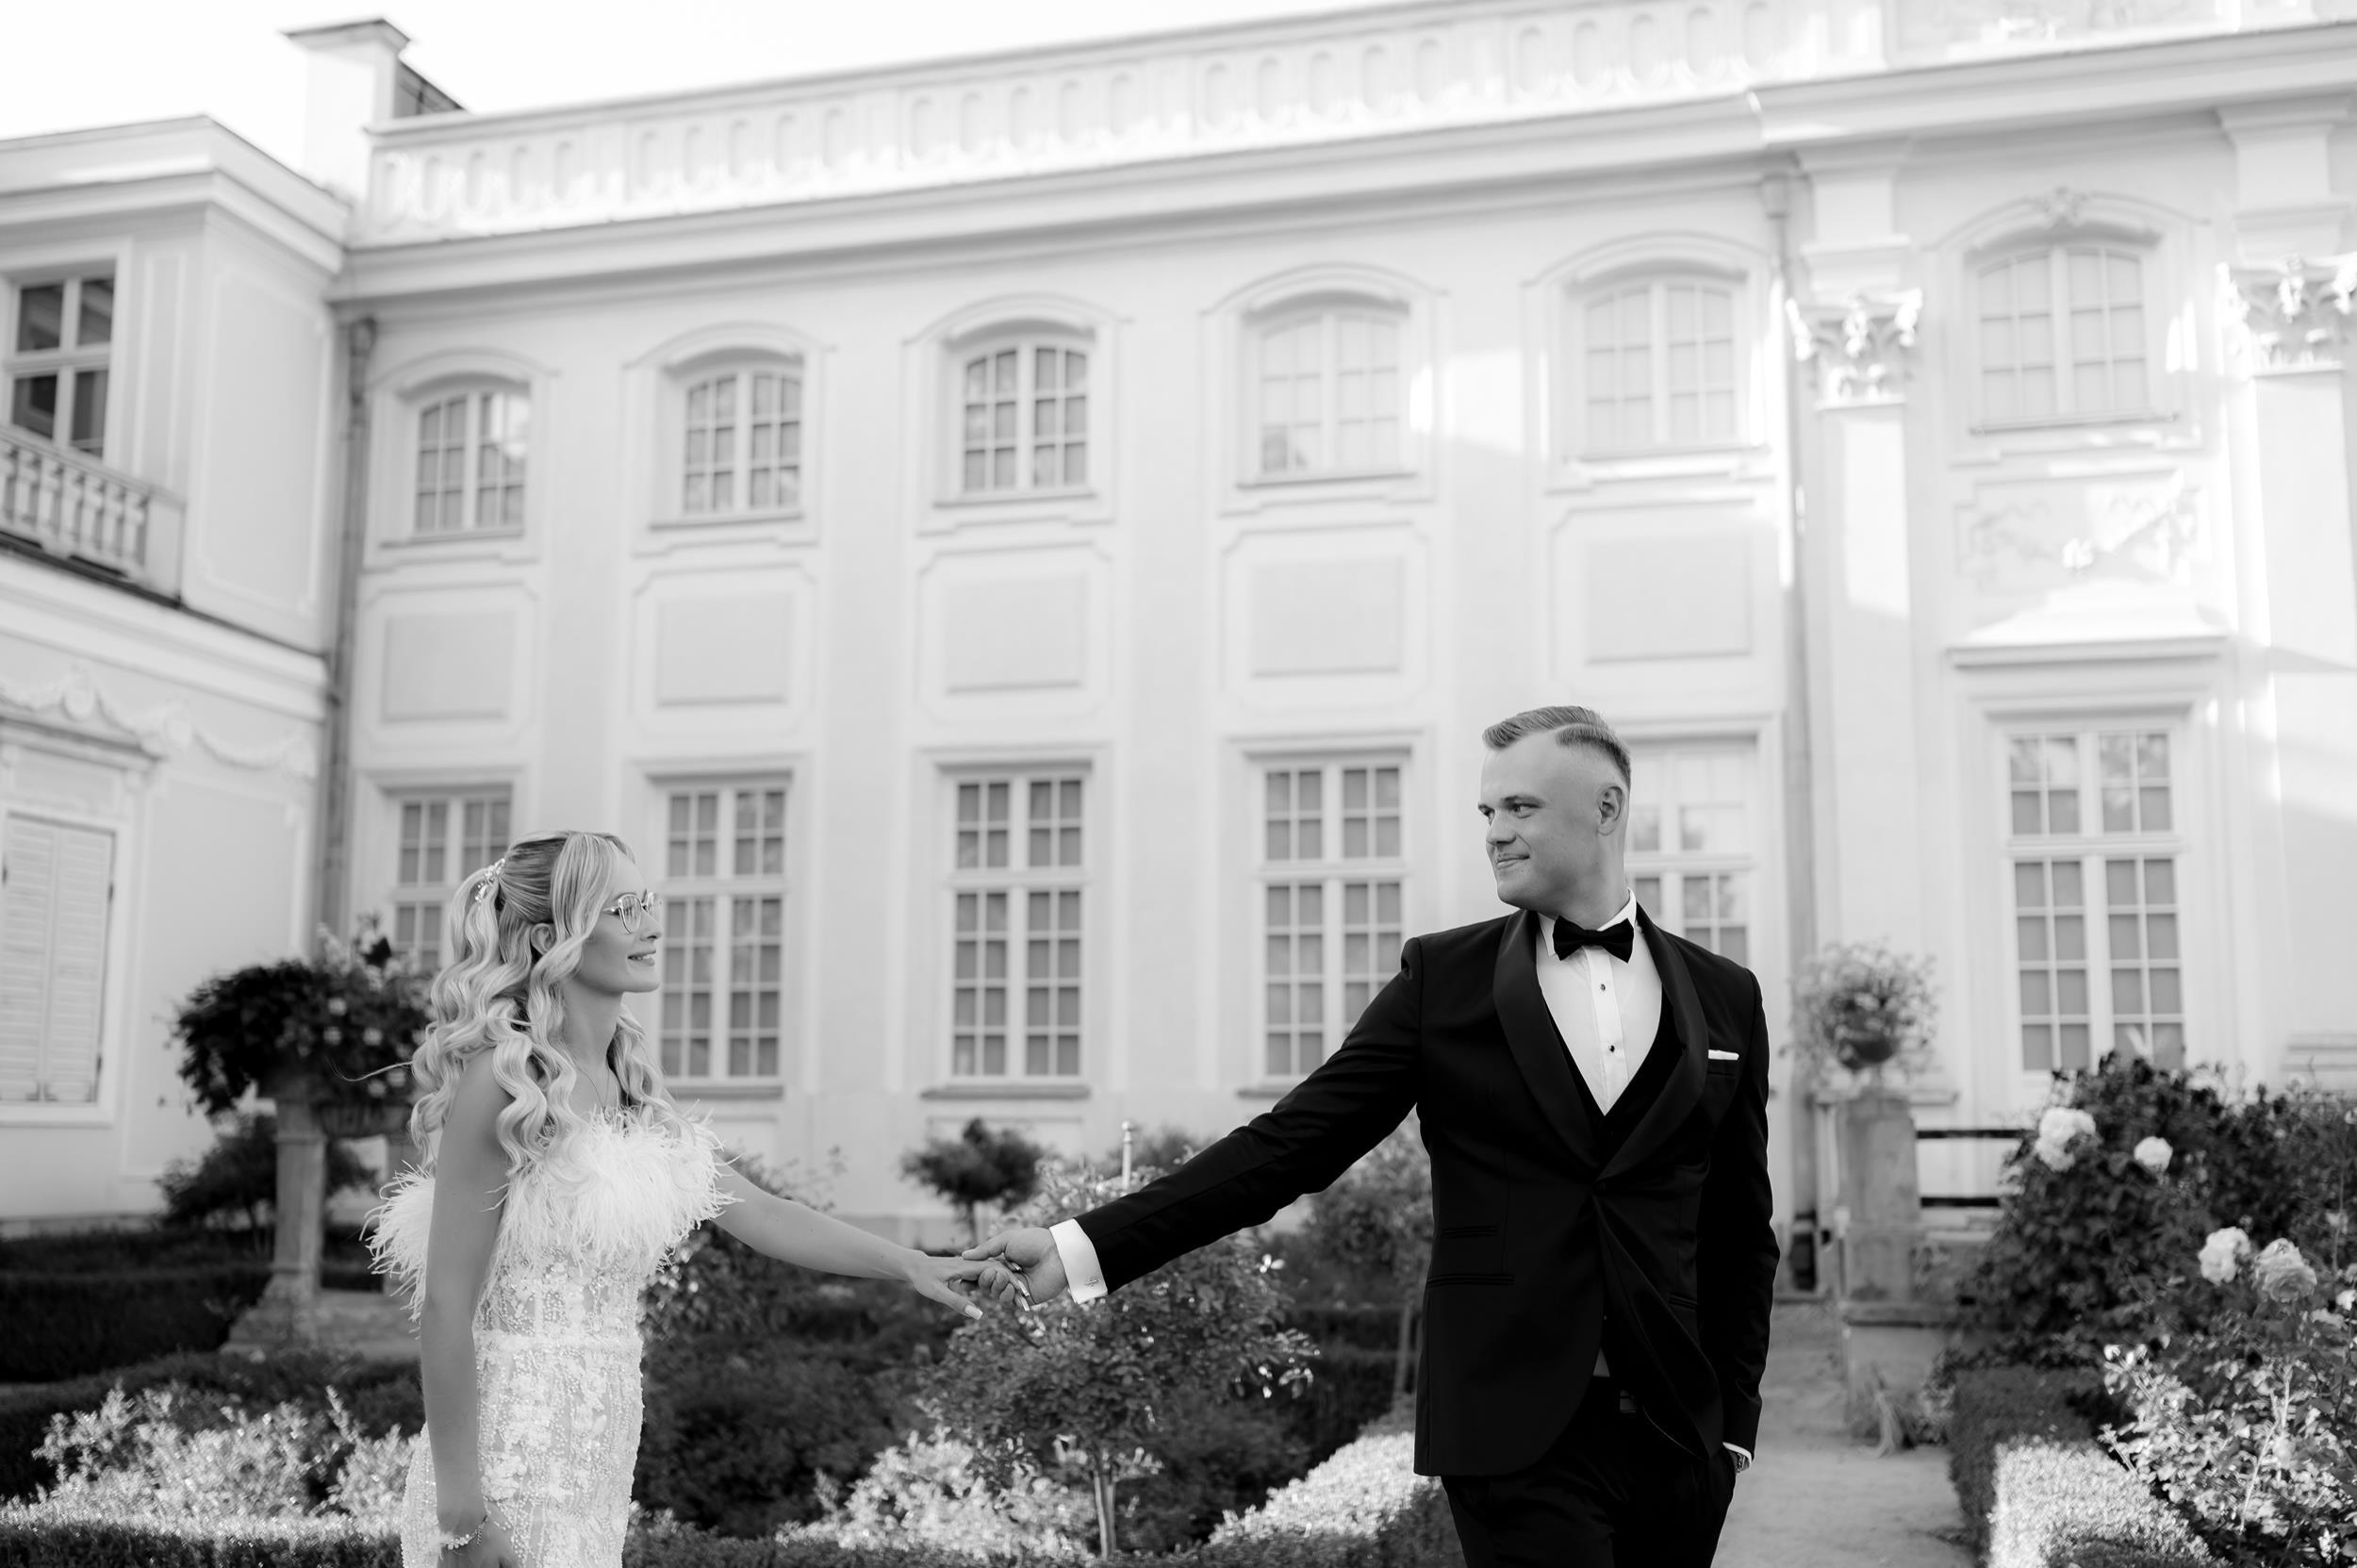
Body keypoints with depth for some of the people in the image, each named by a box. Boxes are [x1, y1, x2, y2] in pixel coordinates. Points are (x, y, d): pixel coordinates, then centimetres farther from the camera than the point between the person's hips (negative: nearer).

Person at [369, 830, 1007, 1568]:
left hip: (589, 1466, 7)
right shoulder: (507, 1084, -14)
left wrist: (911, 1265, 3)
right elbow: (447, 1307, -16)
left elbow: (756, 1211, 11)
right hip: (511, 1458, -7)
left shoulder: (627, 1085, 9)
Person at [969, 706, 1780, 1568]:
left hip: (1675, 1430, 2)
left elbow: (1741, 1233, 13)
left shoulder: (1725, 996, 7)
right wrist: (1082, 1246, -15)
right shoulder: (1442, 977, 1)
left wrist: (1734, 1418, 7)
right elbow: (1291, 1141, -5)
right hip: (1516, 1429, -2)